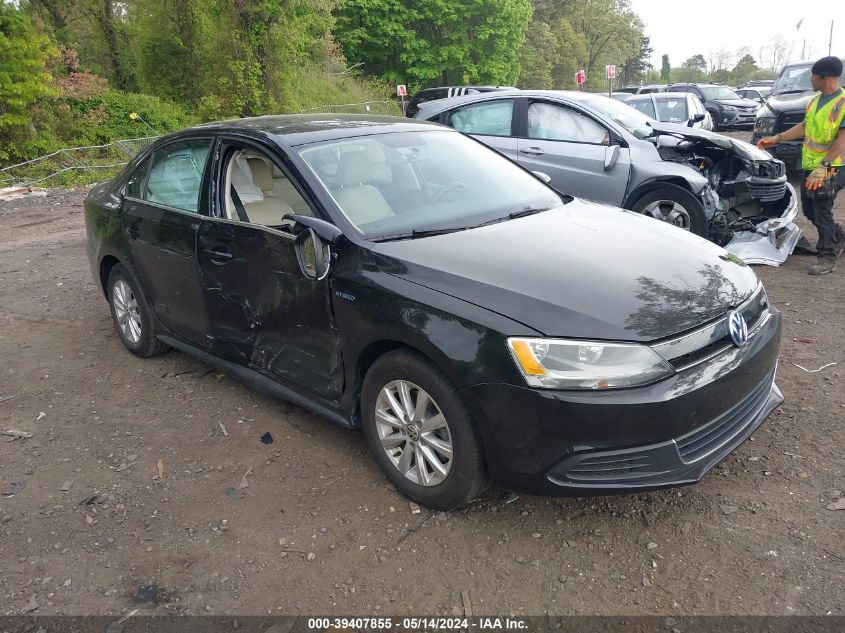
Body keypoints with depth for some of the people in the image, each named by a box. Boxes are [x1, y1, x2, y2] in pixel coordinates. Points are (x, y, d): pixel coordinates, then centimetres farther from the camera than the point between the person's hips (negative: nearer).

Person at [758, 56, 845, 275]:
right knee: (810, 210, 16)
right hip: (810, 166, 8)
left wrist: (823, 166, -27)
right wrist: (776, 138, 18)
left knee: (822, 211, -5)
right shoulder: (816, 100, 10)